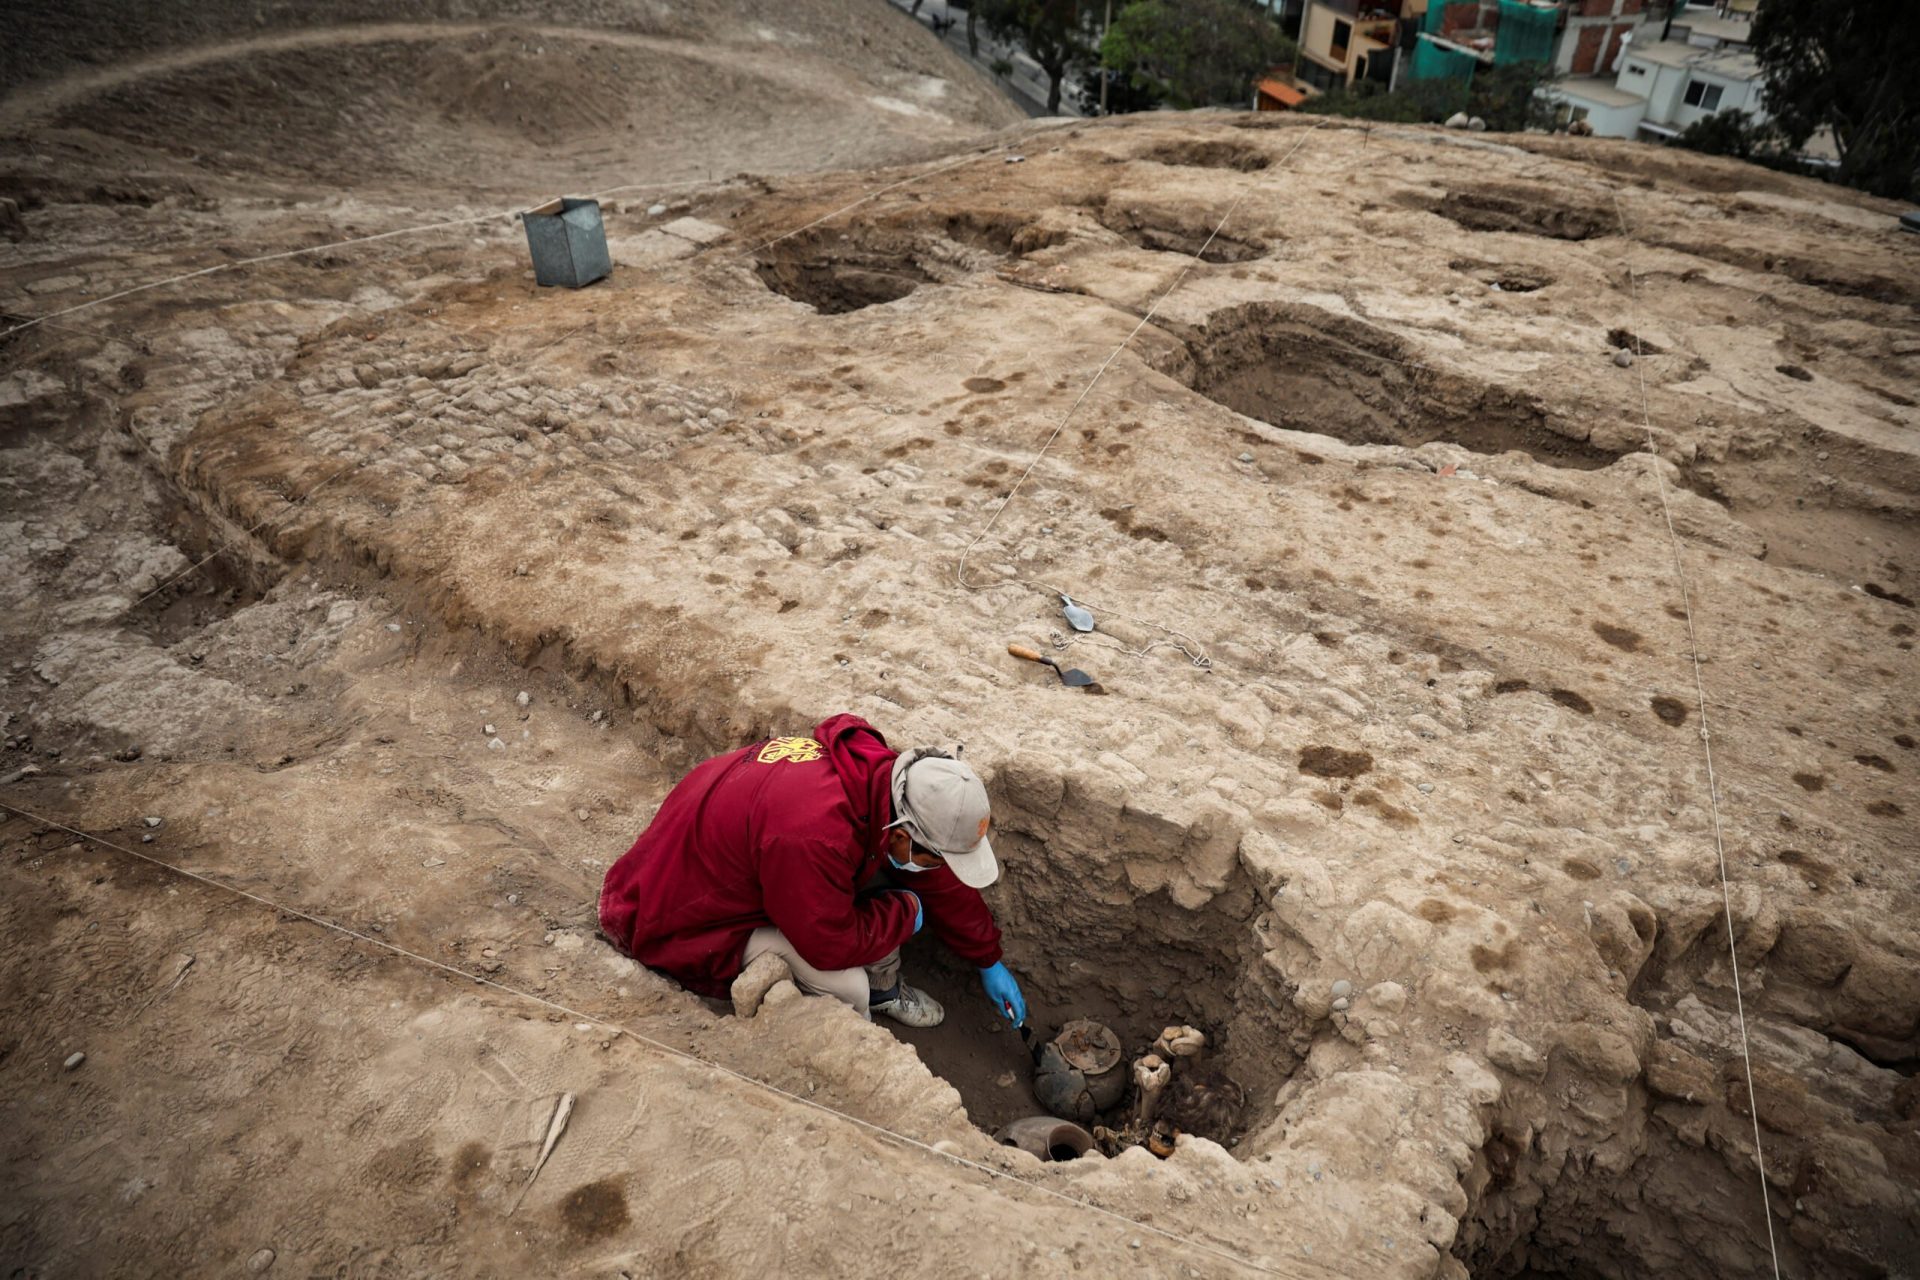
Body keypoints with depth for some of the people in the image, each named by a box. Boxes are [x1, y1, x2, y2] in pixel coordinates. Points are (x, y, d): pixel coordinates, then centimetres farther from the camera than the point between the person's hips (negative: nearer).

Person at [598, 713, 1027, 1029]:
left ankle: (883, 990, 16)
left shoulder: (887, 774, -13)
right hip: (681, 920, -9)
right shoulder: (813, 834, -41)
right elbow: (833, 946, -28)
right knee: (846, 990, -24)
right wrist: (907, 911, -11)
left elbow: (938, 881, 2)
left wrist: (988, 961, 12)